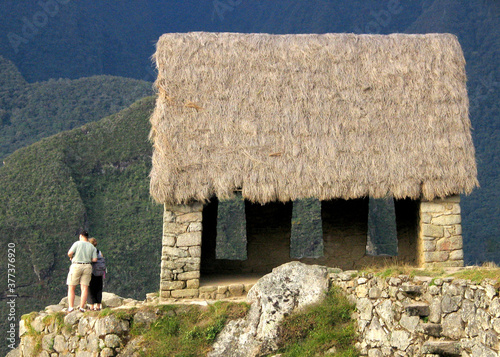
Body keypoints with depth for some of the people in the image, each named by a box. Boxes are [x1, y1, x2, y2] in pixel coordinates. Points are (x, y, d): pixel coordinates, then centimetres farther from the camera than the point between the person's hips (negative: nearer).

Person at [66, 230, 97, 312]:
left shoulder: (77, 243, -3)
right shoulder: (92, 247, 7)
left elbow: (69, 253, -13)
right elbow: (95, 259, 0)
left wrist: (71, 257, 9)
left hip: (76, 266, -3)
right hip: (87, 267, 3)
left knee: (71, 288, 4)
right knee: (84, 288, 2)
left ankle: (71, 307, -4)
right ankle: (82, 307, -5)